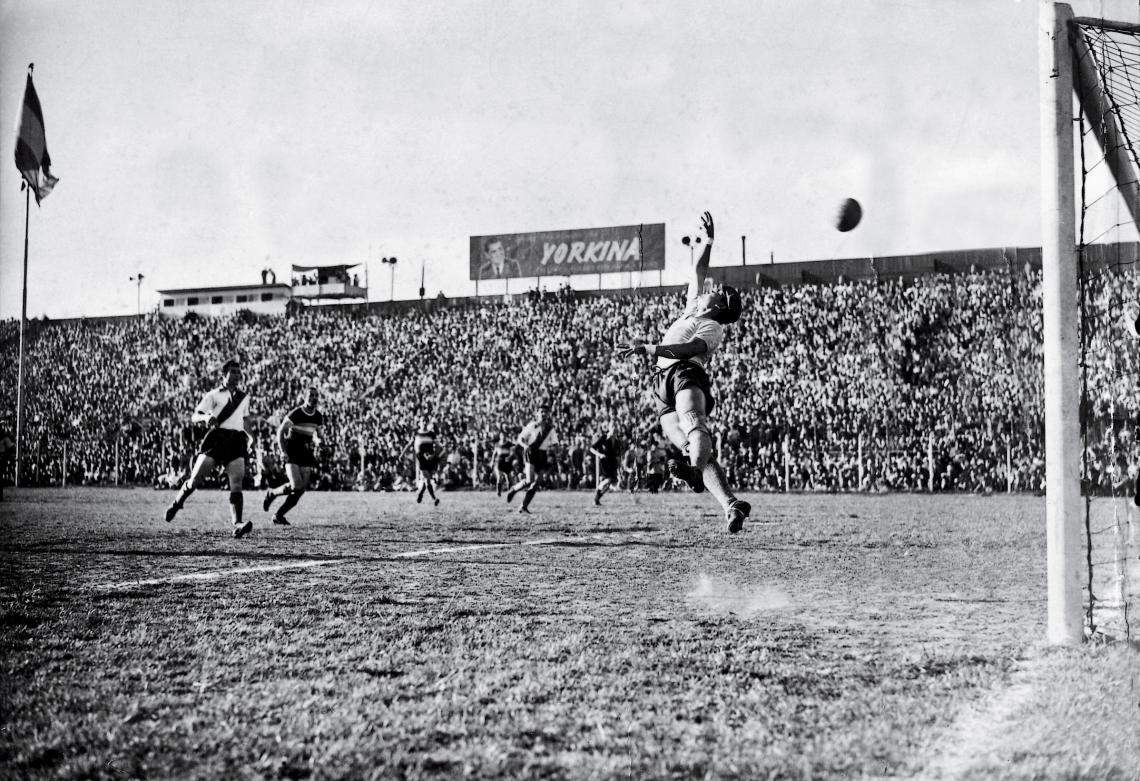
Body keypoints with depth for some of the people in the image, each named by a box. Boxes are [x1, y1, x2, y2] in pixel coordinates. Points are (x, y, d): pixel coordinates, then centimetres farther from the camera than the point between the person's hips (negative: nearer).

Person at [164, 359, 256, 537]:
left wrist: (252, 436, 15)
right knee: (196, 478, -4)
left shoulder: (244, 397, 18)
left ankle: (237, 525, -20)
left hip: (237, 441, 3)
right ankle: (177, 503, 24)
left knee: (236, 483, -13)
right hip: (217, 437, -3)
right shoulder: (214, 395, 3)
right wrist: (206, 417, -24)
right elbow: (194, 416, -2)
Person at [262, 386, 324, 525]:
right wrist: (284, 452, -13)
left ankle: (278, 515, 12)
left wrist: (317, 441, -3)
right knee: (296, 486, -20)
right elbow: (280, 431, -8)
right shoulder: (295, 414, -13)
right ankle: (271, 493, 8)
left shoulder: (318, 417, 4)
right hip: (292, 453, -6)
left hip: (306, 455, 6)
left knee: (301, 489, -2)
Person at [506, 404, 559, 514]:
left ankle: (524, 507, 11)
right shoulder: (532, 425, -3)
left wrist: (552, 447, -14)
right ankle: (513, 490, 7)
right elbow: (520, 439, 1)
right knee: (529, 480, -21)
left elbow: (555, 444, 10)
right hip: (530, 453, -4)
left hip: (542, 456, 4)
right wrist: (526, 446, -19)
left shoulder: (550, 429, 5)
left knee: (535, 484, 1)